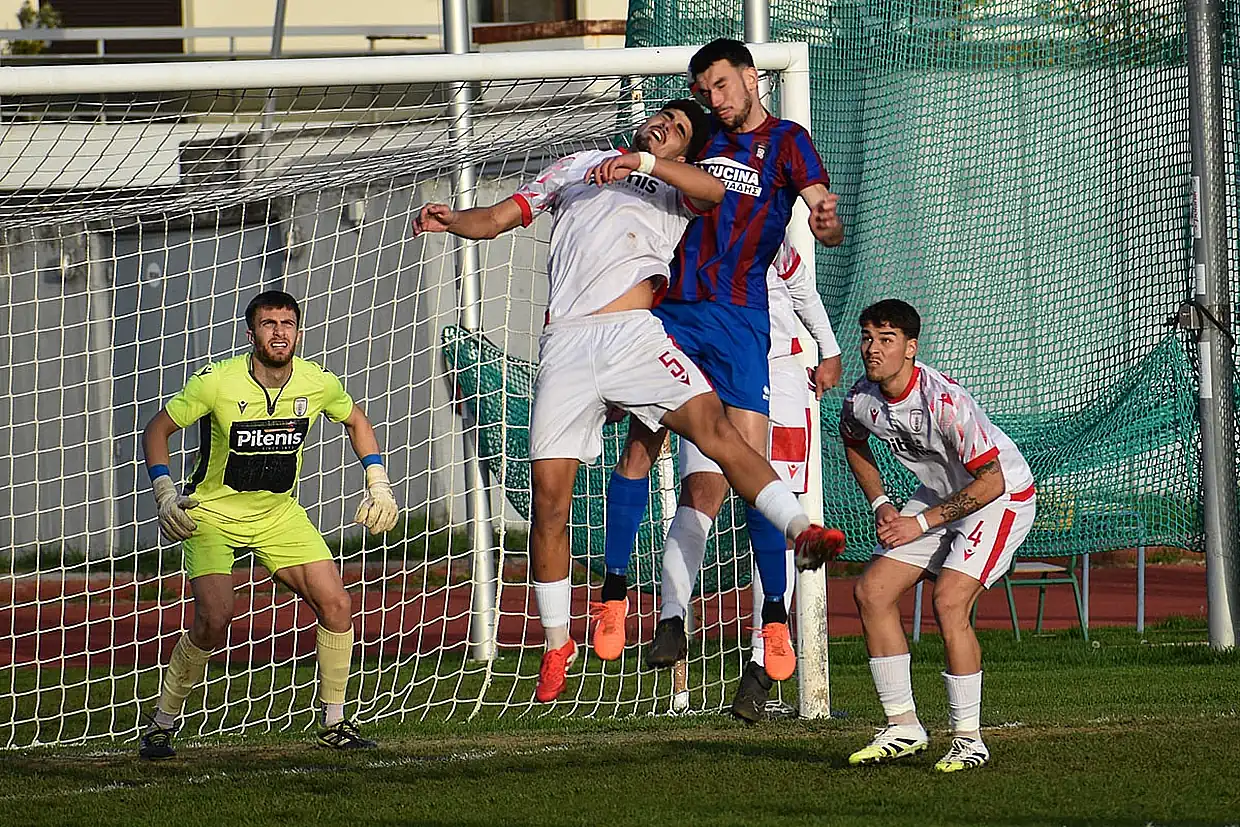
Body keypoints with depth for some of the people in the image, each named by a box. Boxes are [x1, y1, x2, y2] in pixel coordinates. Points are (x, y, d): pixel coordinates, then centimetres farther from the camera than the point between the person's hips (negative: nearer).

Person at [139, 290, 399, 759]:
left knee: (336, 605, -8)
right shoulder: (216, 383, -21)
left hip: (279, 513, 4)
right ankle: (162, 725, -4)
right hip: (211, 513, -4)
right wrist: (165, 494, -18)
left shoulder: (317, 383, -10)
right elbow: (157, 429, -8)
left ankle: (334, 723, 9)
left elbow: (355, 421, 13)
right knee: (214, 619, -22)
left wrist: (377, 483, 4)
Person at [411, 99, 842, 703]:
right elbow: (497, 218, 24)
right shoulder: (578, 166, 28)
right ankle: (556, 646, 11)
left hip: (635, 333, -1)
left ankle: (802, 530, -34)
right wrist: (452, 221, 3)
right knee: (549, 493, -2)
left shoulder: (675, 189, 20)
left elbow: (714, 188, -4)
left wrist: (642, 162, -17)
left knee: (714, 428, -24)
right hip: (566, 346, 1)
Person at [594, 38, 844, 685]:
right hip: (674, 309, 5)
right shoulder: (703, 140, 17)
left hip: (739, 317, -5)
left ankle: (775, 623, -7)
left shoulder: (786, 141, 1)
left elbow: (823, 211, -12)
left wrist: (827, 222, -36)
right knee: (641, 444, -3)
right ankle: (614, 592, 2)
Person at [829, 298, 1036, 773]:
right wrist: (880, 504, 2)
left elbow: (991, 482, -29)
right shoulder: (861, 399, -11)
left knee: (949, 602, -24)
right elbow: (854, 444, 15)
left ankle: (968, 739, -13)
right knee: (872, 592, -2)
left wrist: (922, 523, -24)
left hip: (1001, 497, -8)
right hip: (940, 495, 8)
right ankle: (903, 728, 8)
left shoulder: (944, 402, -32)